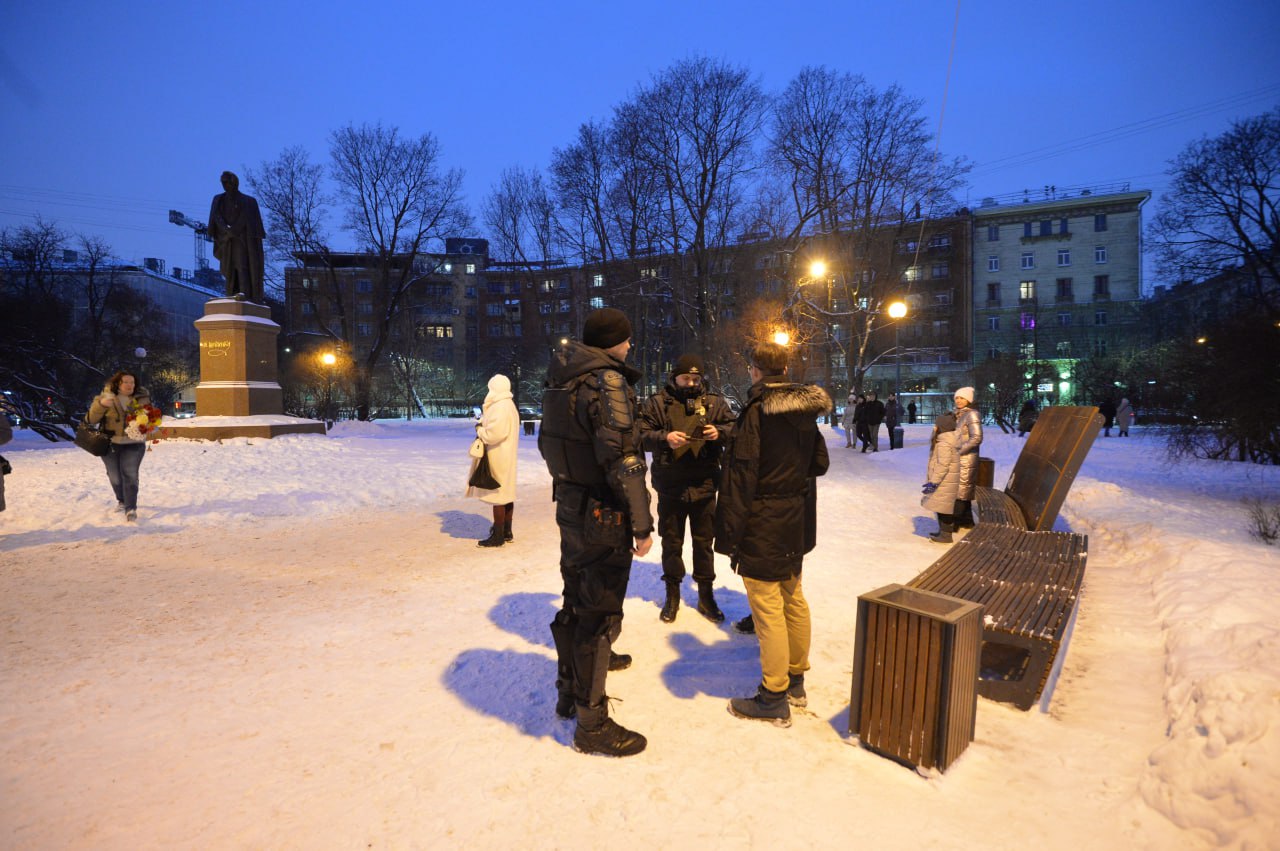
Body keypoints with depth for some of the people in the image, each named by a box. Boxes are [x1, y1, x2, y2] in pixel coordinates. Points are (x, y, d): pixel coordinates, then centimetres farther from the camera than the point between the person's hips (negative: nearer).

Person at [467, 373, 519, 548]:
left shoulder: (499, 407, -18)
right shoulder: (509, 405, 14)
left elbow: (495, 433, -26)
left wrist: (479, 429, -9)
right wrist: (484, 424, 7)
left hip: (497, 457, -10)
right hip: (506, 455, 10)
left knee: (497, 495, -5)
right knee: (506, 493, 13)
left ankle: (498, 536, 1)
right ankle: (506, 532, 21)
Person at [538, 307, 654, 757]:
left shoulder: (560, 379, 10)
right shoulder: (608, 381, -18)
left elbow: (548, 443, 17)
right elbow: (622, 458, -23)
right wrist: (642, 522, -18)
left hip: (570, 508, 9)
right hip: (603, 517, -9)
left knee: (576, 603, 21)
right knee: (600, 615, 2)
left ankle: (569, 691, 38)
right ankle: (592, 724, 15)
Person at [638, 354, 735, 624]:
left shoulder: (715, 402, 5)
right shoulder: (657, 402, 0)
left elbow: (734, 428, 4)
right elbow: (642, 435, -5)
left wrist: (719, 432, -17)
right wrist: (664, 438, -24)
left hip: (704, 487, 1)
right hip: (669, 487, -1)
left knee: (704, 543, 12)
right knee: (671, 542, 12)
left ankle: (706, 595, 28)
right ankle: (672, 594, 29)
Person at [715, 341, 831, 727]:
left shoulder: (757, 410, -16)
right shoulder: (806, 410, 6)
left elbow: (742, 476, -20)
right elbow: (819, 463, 15)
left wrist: (731, 534, -17)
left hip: (763, 525, -8)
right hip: (797, 522, 8)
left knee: (767, 607, 0)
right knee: (792, 599, 18)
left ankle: (774, 698, 11)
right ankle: (795, 680, 33)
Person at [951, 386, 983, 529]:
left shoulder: (972, 414, -12)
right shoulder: (958, 414, 12)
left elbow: (976, 438, -19)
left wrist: (959, 451, -17)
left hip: (966, 458, -8)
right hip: (958, 458, 8)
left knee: (960, 491, -3)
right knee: (964, 490, 15)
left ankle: (955, 522, 3)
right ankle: (967, 520, 25)